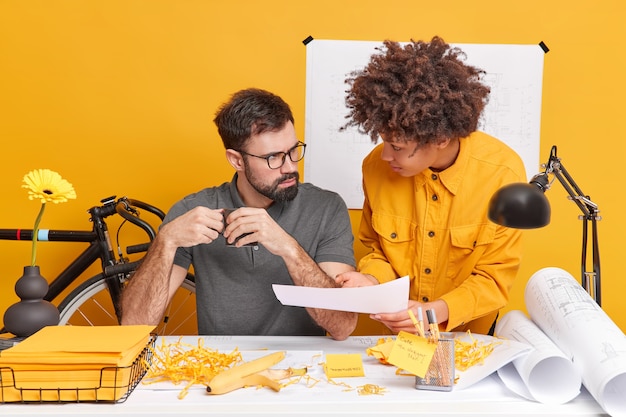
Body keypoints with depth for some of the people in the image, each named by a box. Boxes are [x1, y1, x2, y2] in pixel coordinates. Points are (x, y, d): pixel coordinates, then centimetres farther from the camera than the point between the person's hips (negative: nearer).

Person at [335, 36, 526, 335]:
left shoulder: (502, 173, -17)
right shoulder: (376, 166, -9)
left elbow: (495, 278, -10)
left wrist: (437, 312, -24)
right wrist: (372, 281, -14)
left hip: (469, 337, -2)